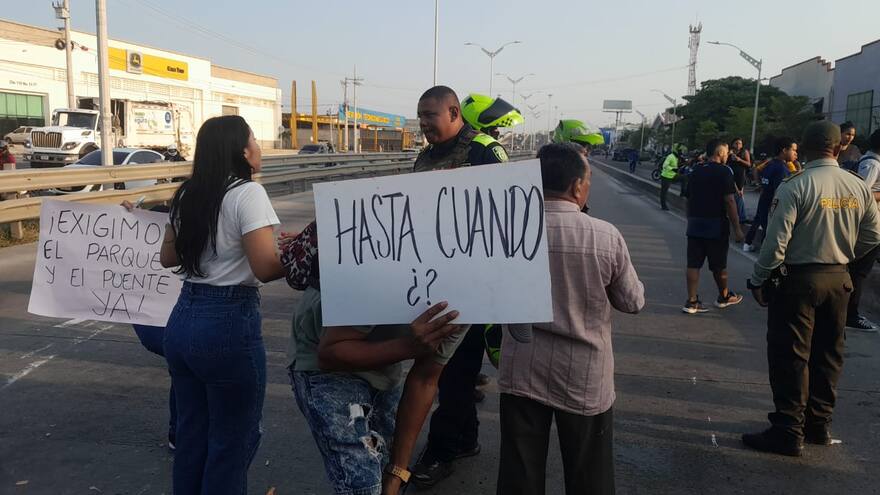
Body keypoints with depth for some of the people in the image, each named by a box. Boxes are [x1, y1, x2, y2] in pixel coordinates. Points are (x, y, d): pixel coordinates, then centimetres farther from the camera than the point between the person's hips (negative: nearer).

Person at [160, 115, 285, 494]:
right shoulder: (247, 193, -14)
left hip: (183, 318, 8)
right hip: (228, 323, -8)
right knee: (233, 437, 8)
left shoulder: (188, 194, 9)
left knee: (191, 430, 20)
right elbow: (265, 267, -22)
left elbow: (168, 258, 18)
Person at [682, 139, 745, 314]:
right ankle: (724, 297, 28)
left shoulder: (696, 171, 8)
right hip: (716, 225, -5)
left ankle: (691, 301, 3)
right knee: (719, 264, 11)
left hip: (695, 224, 5)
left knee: (693, 264, 3)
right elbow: (729, 201, -14)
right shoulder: (724, 172, -10)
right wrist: (737, 228, -11)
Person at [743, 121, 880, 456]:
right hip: (838, 279, 6)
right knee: (827, 354, 17)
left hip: (797, 279, -6)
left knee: (790, 357, 2)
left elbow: (777, 239, -19)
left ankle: (789, 432, 6)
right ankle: (819, 425, 29)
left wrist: (759, 278, -8)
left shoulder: (795, 186, -17)